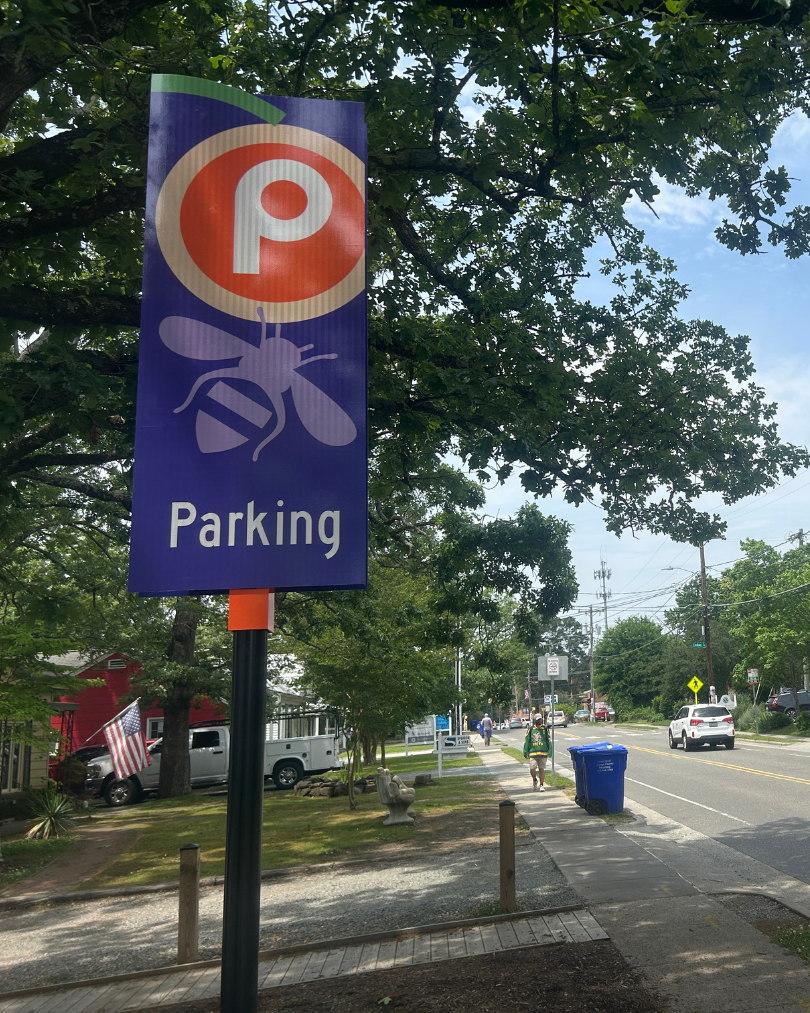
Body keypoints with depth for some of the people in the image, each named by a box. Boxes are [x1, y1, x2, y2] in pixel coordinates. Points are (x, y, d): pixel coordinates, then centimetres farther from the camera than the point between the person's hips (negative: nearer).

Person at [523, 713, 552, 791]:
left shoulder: (545, 729, 6)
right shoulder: (531, 729, 2)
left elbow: (549, 741, 10)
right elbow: (527, 741, 8)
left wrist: (550, 751, 5)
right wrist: (525, 752, 6)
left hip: (543, 753, 1)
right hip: (533, 752, -1)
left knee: (541, 769, 5)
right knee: (532, 769, -8)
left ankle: (541, 785, 18)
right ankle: (534, 780, 22)